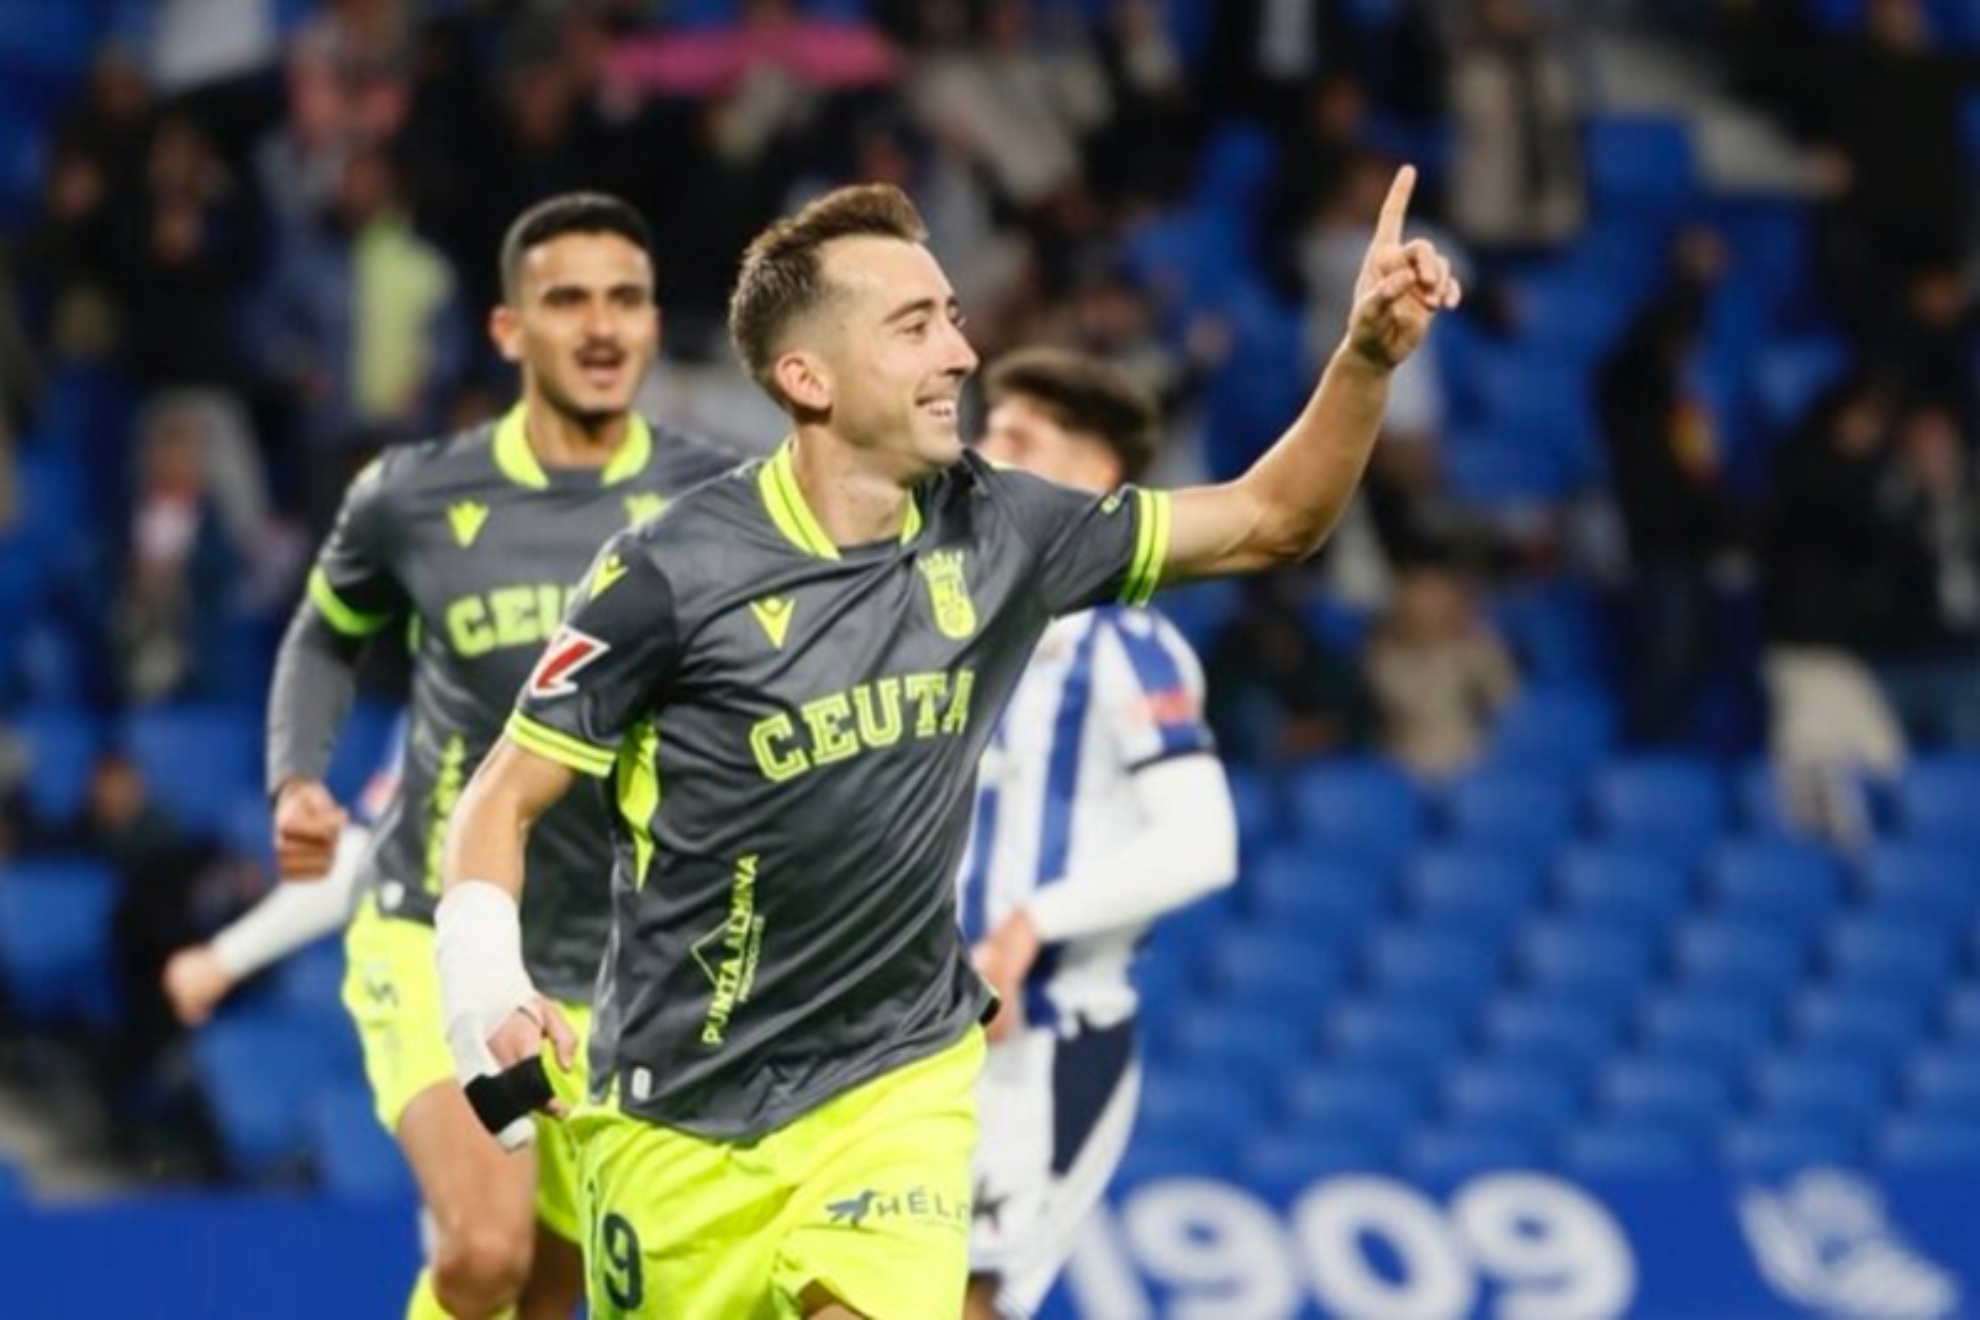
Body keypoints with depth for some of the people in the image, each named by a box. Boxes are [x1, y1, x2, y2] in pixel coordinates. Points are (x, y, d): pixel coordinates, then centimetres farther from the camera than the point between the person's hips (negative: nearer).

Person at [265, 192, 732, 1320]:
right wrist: (297, 782, 1)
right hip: (440, 938, -2)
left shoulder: (713, 507, -3)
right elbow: (327, 638, 17)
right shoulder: (413, 500, -2)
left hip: (623, 964, 2)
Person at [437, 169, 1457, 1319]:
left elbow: (1268, 523, 5)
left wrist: (1370, 356, -11)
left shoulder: (994, 533, -3)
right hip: (681, 1112, -2)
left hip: (896, 1080, 2)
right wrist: (486, 988, -25)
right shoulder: (676, 573, -15)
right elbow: (505, 799, -8)